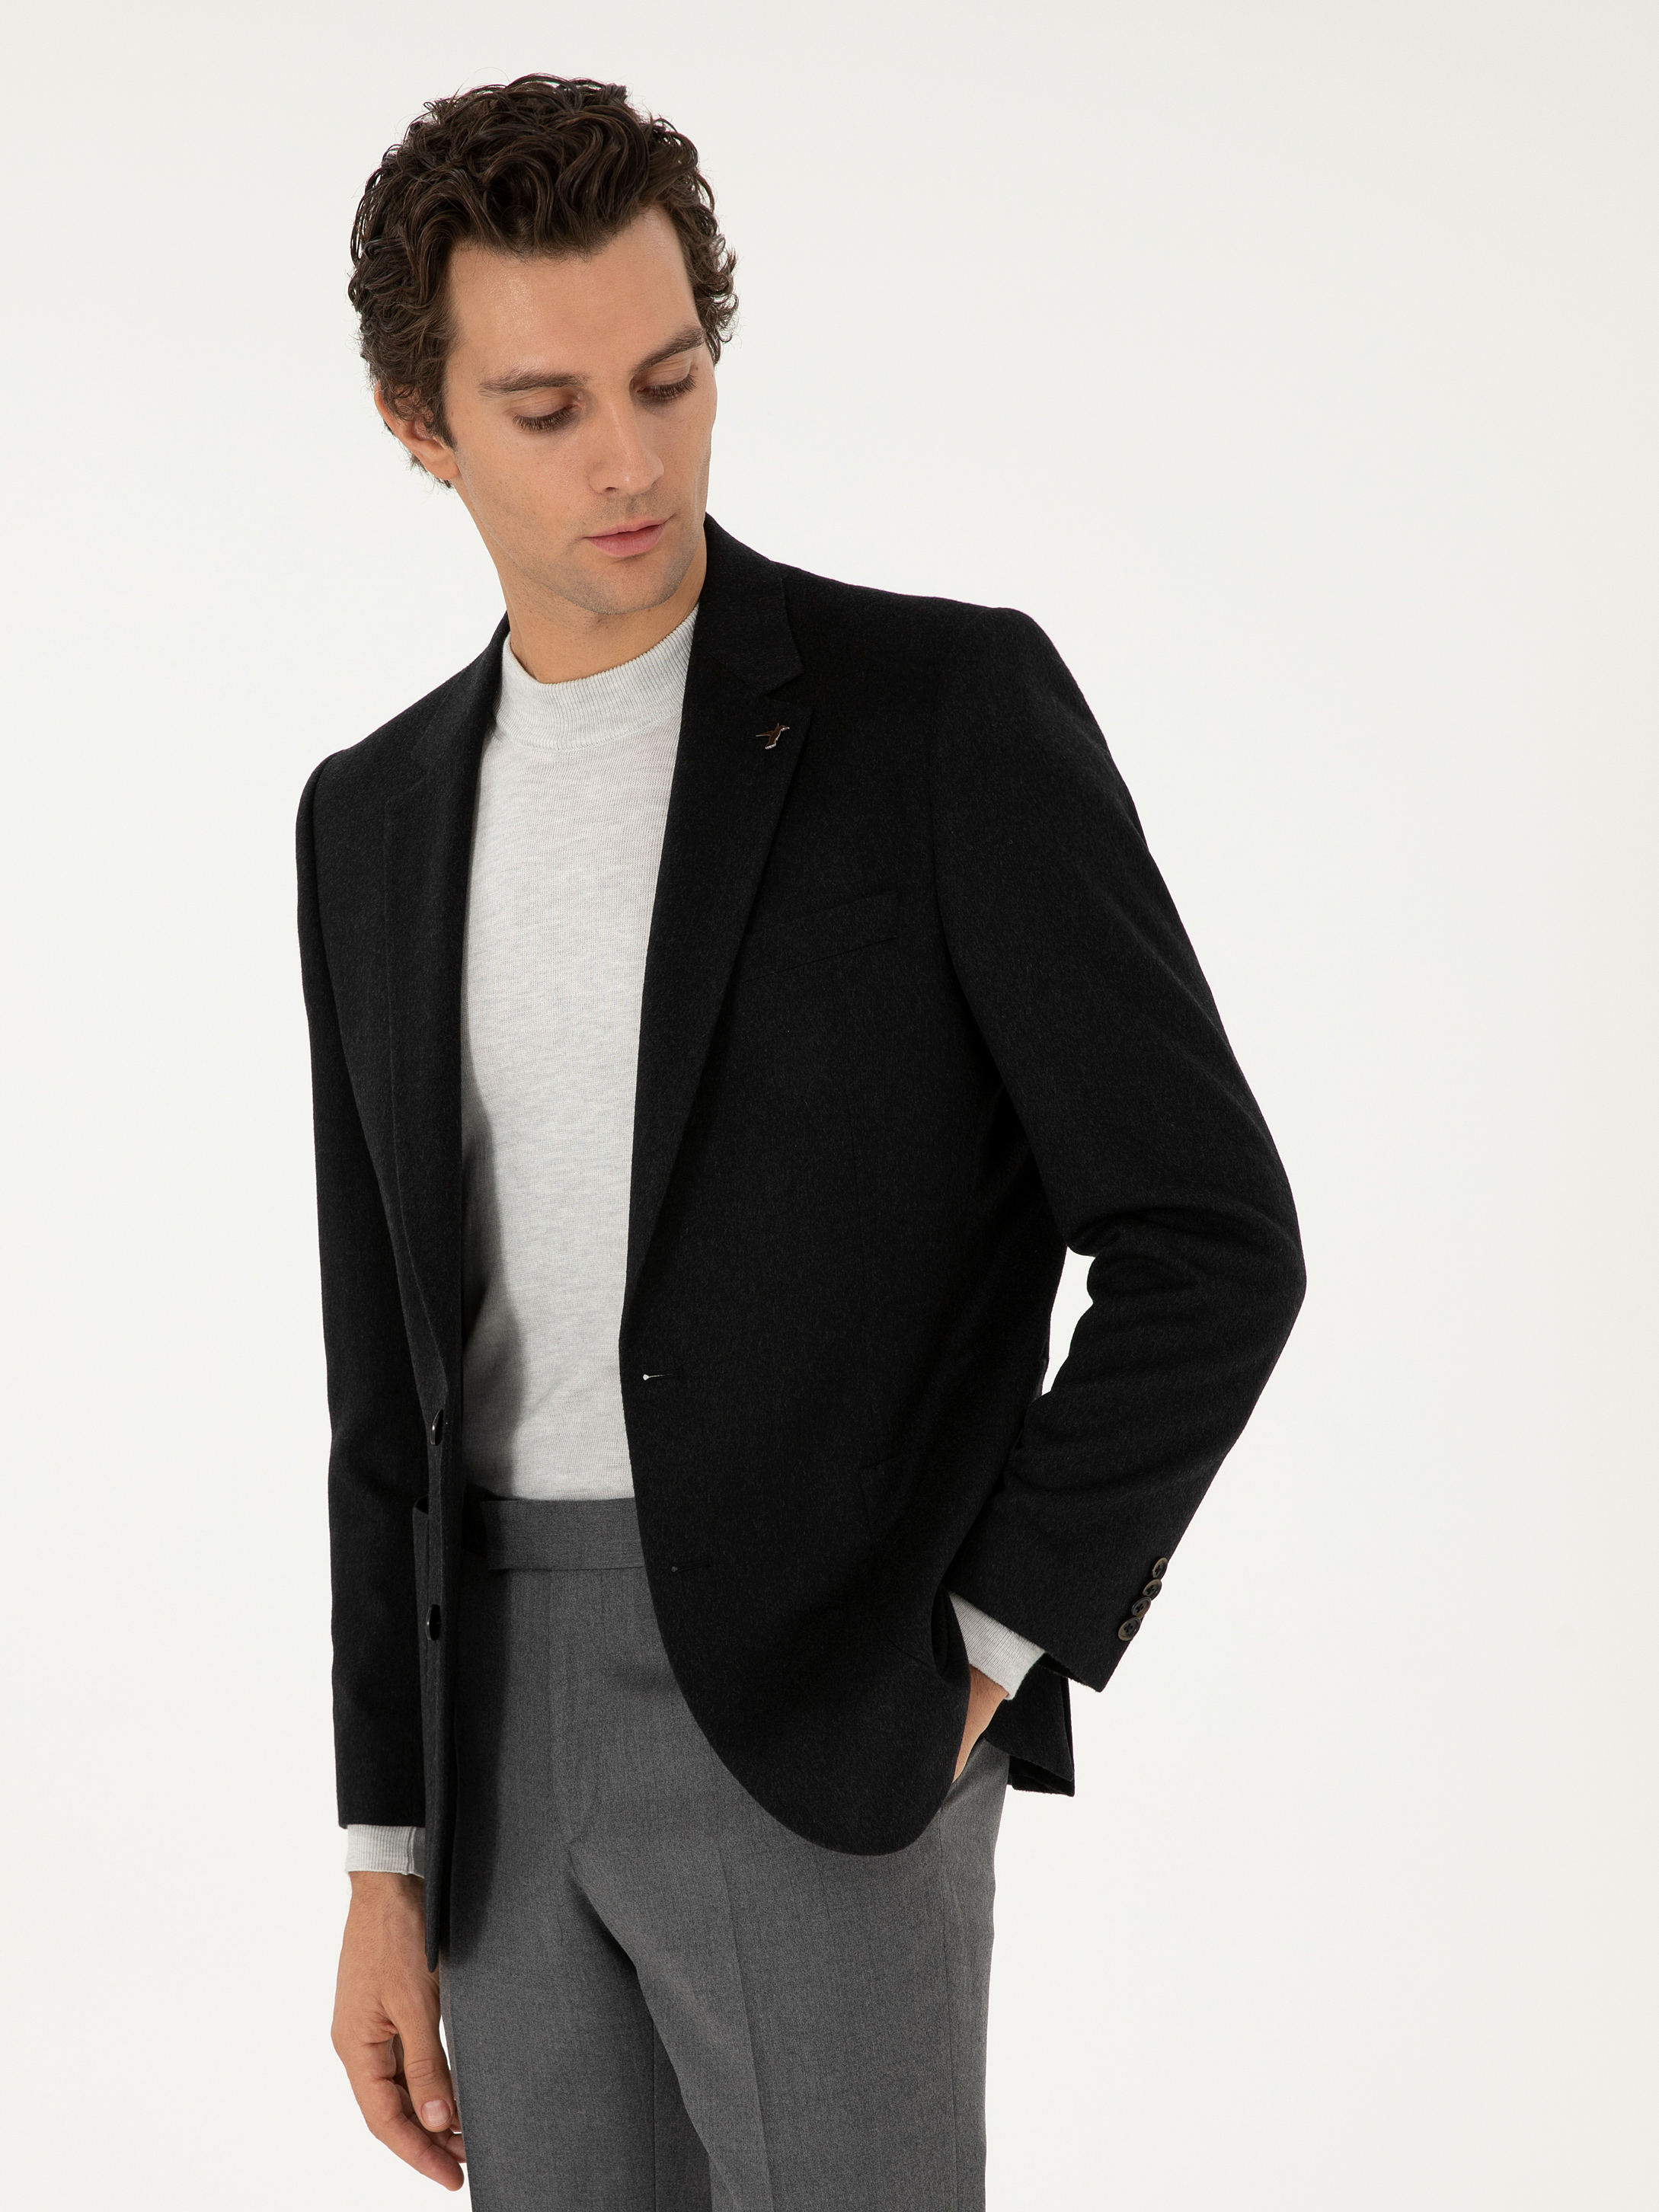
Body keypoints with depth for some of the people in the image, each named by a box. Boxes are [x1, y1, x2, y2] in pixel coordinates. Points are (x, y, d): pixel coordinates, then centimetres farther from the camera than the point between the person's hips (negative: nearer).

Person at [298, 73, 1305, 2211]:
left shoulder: (954, 706, -7)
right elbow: (398, 1376, 13)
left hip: (829, 1706, -5)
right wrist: (387, 1869, 10)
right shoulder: (378, 820, 11)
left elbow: (1208, 1242, -10)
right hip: (518, 1712, 6)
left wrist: (975, 1669, -13)